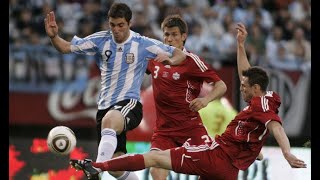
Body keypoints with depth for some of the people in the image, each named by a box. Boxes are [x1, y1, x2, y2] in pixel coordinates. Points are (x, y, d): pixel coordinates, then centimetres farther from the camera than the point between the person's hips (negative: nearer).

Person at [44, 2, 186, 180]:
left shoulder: (143, 44, -3)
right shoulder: (101, 40, 4)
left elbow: (180, 55, 1)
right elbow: (67, 47, 3)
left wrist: (170, 60, -22)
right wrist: (54, 36, -18)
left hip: (129, 103, -5)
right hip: (105, 106, 5)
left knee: (109, 121, -41)